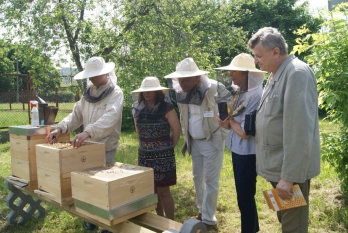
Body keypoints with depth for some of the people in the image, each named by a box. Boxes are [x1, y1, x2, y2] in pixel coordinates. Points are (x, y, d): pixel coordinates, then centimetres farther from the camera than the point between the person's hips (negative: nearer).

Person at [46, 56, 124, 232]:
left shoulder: (115, 93, -14)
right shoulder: (88, 93, 7)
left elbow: (110, 118, -31)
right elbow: (77, 114, 4)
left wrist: (88, 132, -45)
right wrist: (61, 128, -14)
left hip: (106, 148, -6)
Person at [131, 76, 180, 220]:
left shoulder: (166, 107, -10)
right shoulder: (138, 108, 5)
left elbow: (176, 130, -7)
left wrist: (169, 148, 1)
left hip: (163, 155, -5)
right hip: (144, 155, 5)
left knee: (163, 191, 0)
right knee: (152, 190, 14)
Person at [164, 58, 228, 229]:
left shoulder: (213, 89, -22)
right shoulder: (181, 92, -4)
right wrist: (186, 139, 13)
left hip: (212, 141, -6)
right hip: (194, 142, 6)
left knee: (210, 180, 2)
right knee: (197, 177, 17)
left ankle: (208, 219, 17)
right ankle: (201, 211, 35)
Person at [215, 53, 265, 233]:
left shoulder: (256, 96, -23)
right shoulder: (238, 92, 4)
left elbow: (245, 132, -25)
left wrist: (230, 120, -8)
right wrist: (226, 123, -13)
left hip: (248, 153, -9)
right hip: (237, 150, 9)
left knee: (245, 197, 6)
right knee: (244, 195, 22)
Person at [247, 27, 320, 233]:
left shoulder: (297, 73, -19)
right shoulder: (277, 75, 12)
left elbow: (299, 131, -25)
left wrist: (289, 176, -24)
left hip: (291, 169, -9)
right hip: (278, 165, 9)